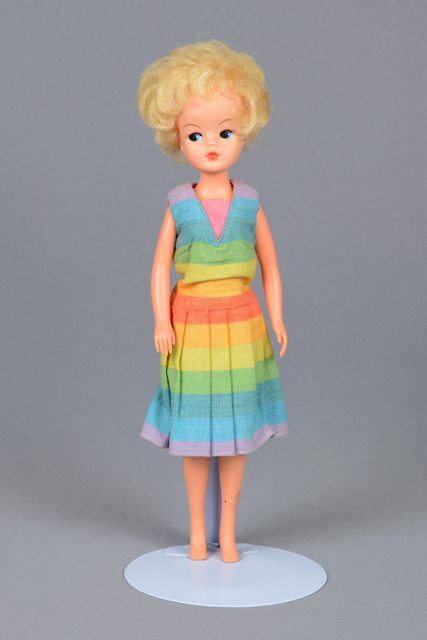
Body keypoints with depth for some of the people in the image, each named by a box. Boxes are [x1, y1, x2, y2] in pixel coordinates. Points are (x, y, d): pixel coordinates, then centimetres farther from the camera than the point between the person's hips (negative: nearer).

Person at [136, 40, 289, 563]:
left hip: (239, 324, 1)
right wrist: (161, 322, -8)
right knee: (194, 433, 8)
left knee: (235, 433, 8)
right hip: (192, 324, 0)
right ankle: (197, 532, 23)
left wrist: (276, 320, -3)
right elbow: (160, 266, 0)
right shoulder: (179, 205, -3)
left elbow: (269, 266, 5)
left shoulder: (249, 204, -1)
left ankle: (227, 532, 22)